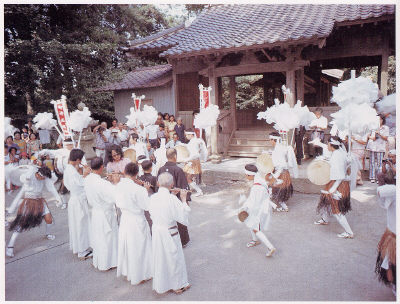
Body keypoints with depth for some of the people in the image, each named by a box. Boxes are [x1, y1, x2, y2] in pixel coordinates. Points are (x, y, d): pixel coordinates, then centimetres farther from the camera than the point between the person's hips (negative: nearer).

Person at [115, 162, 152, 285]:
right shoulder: (138, 189, -26)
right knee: (138, 248, 11)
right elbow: (147, 206, -19)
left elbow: (118, 203, 7)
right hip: (137, 221, -6)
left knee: (126, 246, 22)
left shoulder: (118, 186, -7)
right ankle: (139, 275, 27)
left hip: (124, 219, 6)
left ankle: (127, 271, 40)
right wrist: (146, 191, -8)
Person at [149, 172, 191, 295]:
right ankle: (177, 284, 29)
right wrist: (183, 199, -7)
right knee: (173, 257, 12)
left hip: (156, 230, 5)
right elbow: (183, 215, -15)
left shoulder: (153, 197, -7)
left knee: (159, 256, 20)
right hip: (169, 232, -5)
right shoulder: (172, 198, -22)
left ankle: (160, 284, 36)